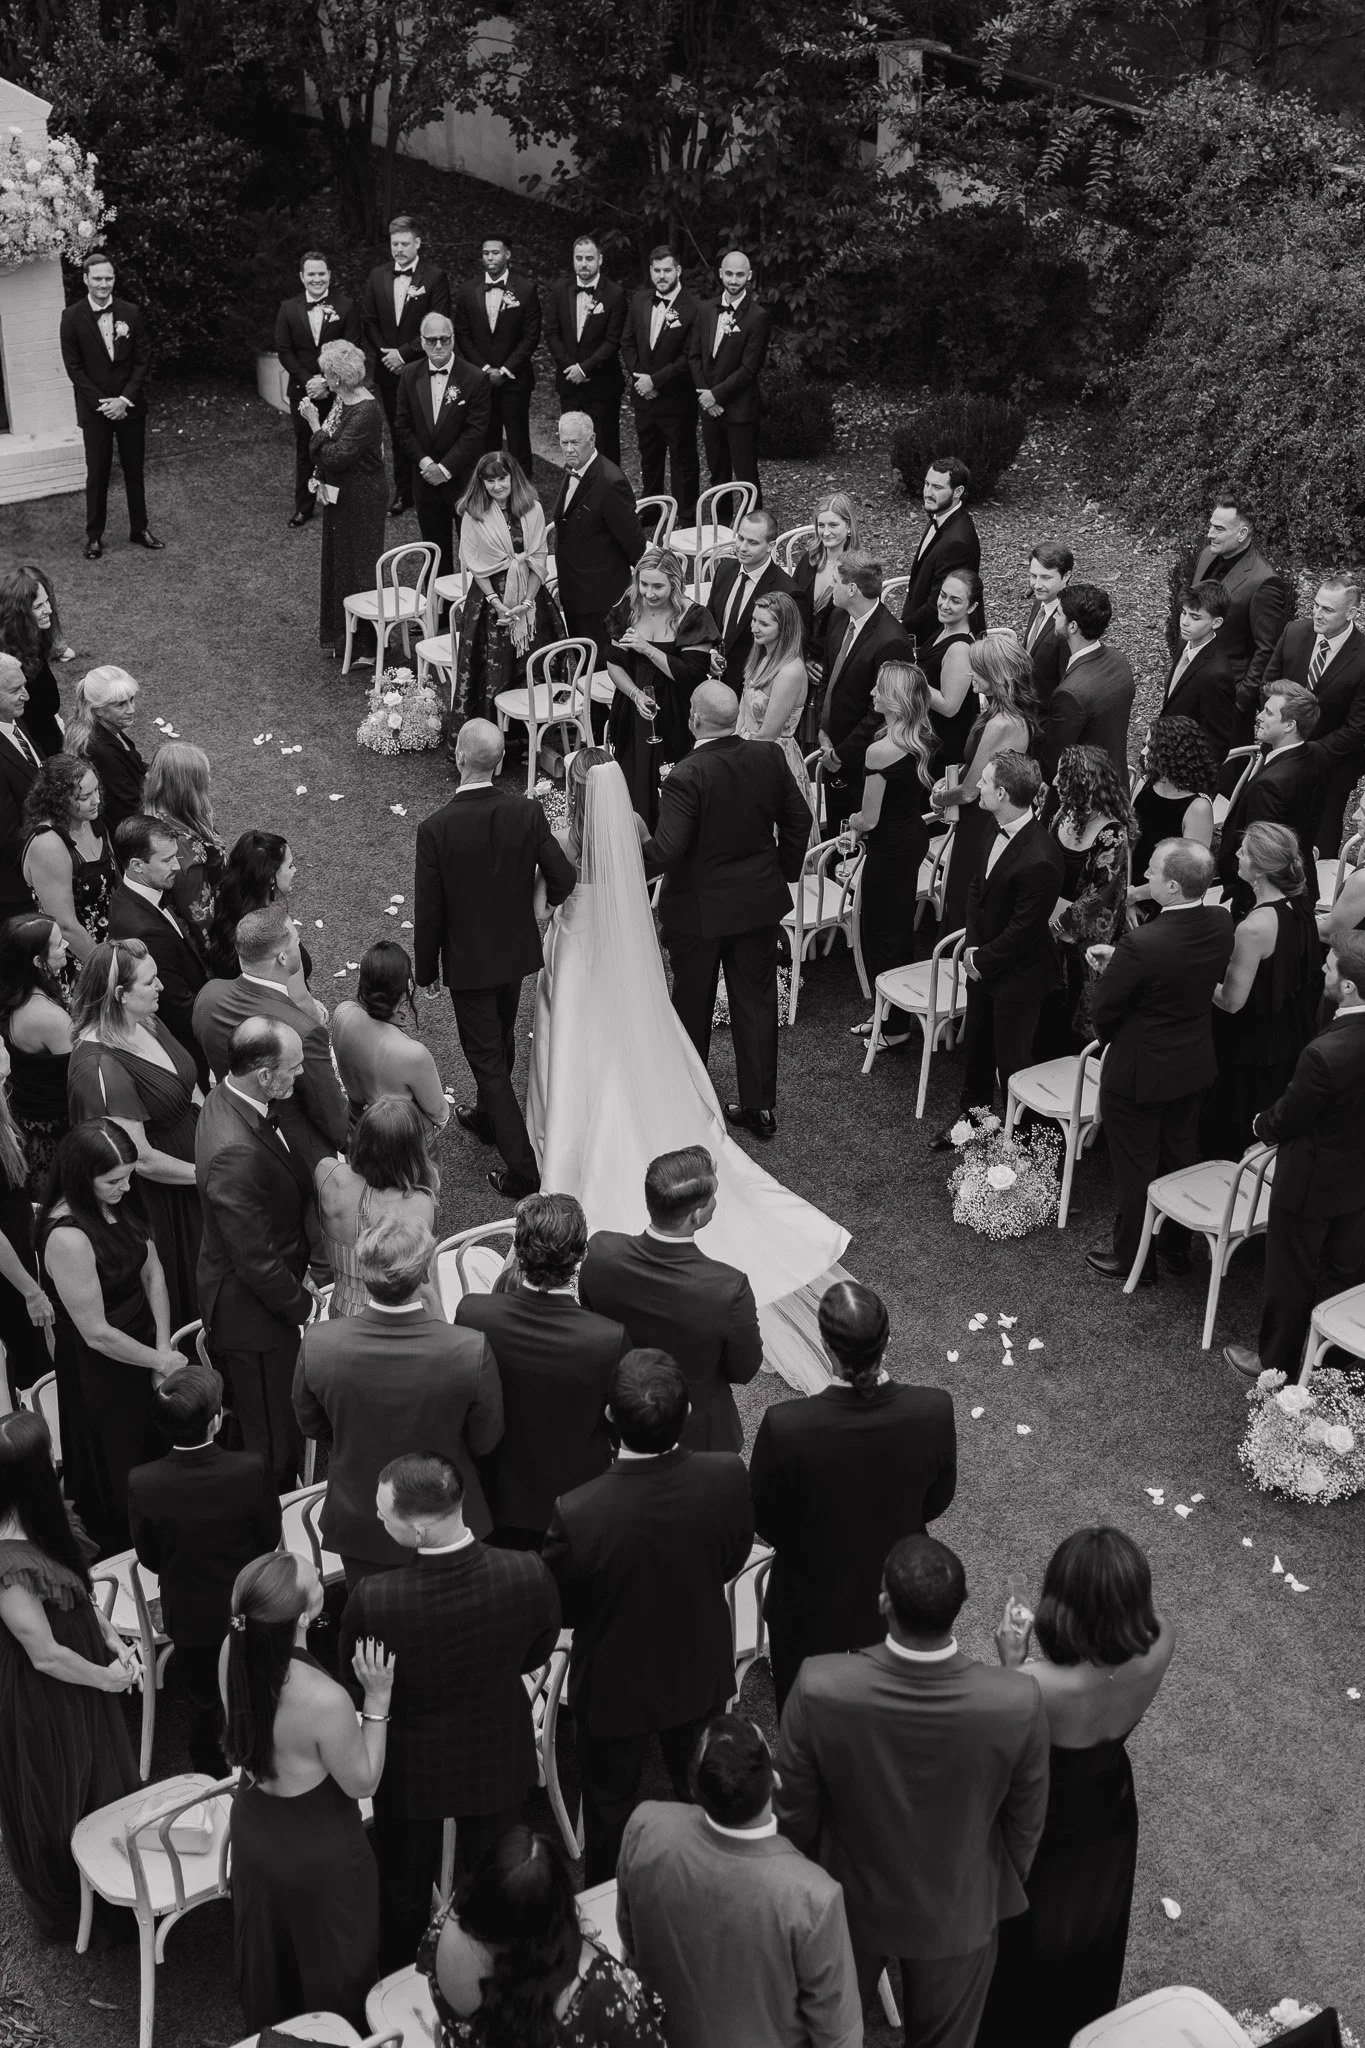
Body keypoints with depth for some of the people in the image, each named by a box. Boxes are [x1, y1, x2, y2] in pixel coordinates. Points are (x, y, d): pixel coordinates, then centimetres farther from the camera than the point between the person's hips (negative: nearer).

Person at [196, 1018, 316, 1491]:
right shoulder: (237, 1153, -36)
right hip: (253, 1315, -9)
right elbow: (255, 1259, -28)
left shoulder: (227, 1098, -4)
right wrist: (299, 1304, -12)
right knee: (274, 1443, 10)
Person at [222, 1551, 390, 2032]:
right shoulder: (324, 1699, -39)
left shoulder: (234, 1651, -20)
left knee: (268, 1956, 32)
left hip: (253, 1828, 6)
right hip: (317, 1851, -6)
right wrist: (377, 1699, -22)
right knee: (332, 1972, 23)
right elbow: (362, 1783, -21)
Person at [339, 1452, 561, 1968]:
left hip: (410, 1769, -1)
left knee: (404, 1892, 26)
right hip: (497, 1764, 2)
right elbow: (536, 1655, -9)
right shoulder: (529, 1577, -31)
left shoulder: (373, 1600, -36)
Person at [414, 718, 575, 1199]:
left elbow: (429, 910, -15)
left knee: (486, 1057, 5)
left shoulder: (435, 828, -23)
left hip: (468, 960, -4)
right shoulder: (527, 812, -15)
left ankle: (522, 1168, 4)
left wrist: (426, 969, -1)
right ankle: (487, 1118, 50)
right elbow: (563, 878, -10)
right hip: (516, 951, 4)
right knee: (502, 1042, 26)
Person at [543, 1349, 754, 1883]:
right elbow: (731, 1560, -8)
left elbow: (559, 1611, -18)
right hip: (701, 1677, 3)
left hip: (613, 1690, -3)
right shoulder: (728, 1477, -29)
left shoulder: (576, 1514, -38)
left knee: (610, 1805, 25)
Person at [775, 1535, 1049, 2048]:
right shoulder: (1019, 1703, -33)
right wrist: (1007, 1885, 9)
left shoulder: (819, 1688, -35)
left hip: (847, 1903, 0)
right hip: (959, 1912, 0)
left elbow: (794, 1813, -17)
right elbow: (1025, 1824, -13)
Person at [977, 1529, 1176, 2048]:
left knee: (1020, 1941, 27)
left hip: (1043, 1831, -4)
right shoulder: (1159, 1647, -31)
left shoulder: (1038, 1683, -43)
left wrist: (1011, 1663, -26)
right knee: (1091, 1937, 34)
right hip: (1110, 1816, 4)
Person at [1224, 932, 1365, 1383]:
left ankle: (1276, 1364, 34)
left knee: (1291, 1280, 15)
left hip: (1311, 1182, -6)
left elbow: (1283, 1122, -20)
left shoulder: (1324, 1053, -36)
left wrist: (1262, 1124, 3)